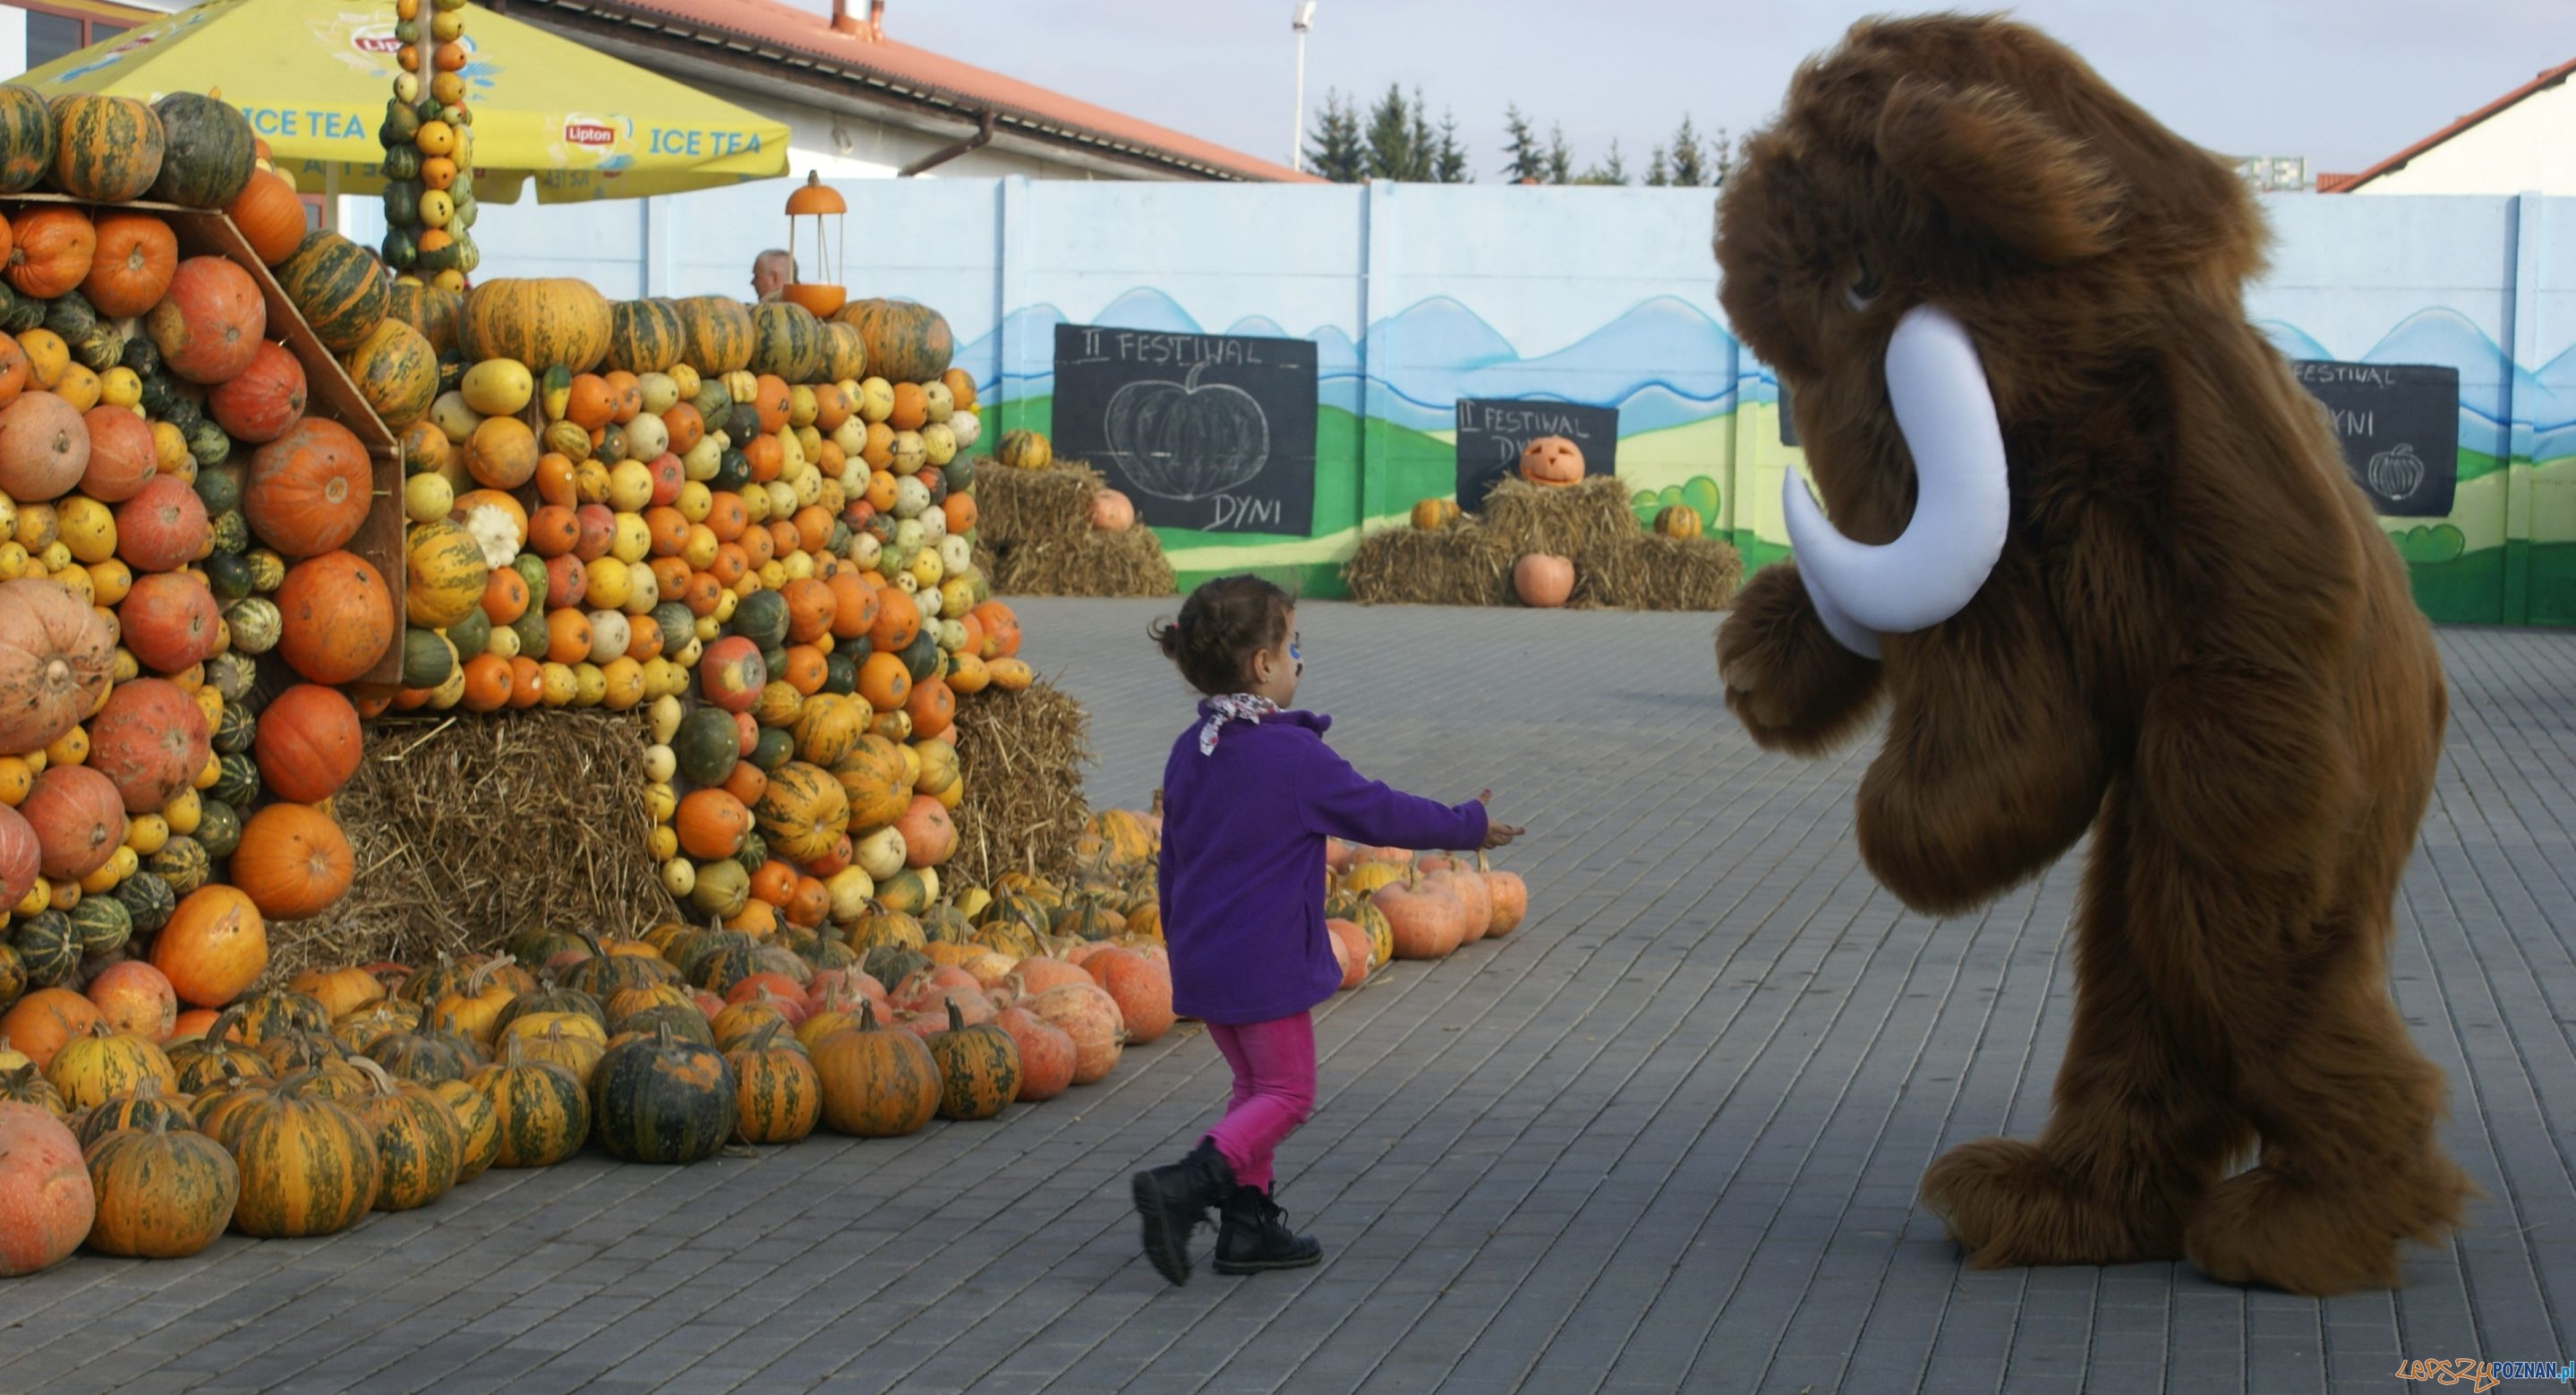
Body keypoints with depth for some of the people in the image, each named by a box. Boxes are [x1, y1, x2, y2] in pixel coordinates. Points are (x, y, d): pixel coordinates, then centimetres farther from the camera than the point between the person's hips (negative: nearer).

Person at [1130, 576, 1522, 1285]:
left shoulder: (1188, 752, 6)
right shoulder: (1295, 756, -16)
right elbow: (1382, 814, -9)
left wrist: (1180, 946, 24)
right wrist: (1469, 825, 6)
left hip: (1200, 957, 8)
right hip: (1264, 962, -8)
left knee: (1255, 1082, 19)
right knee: (1286, 1093, 2)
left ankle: (1249, 1225, 18)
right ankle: (1182, 1188, -15)